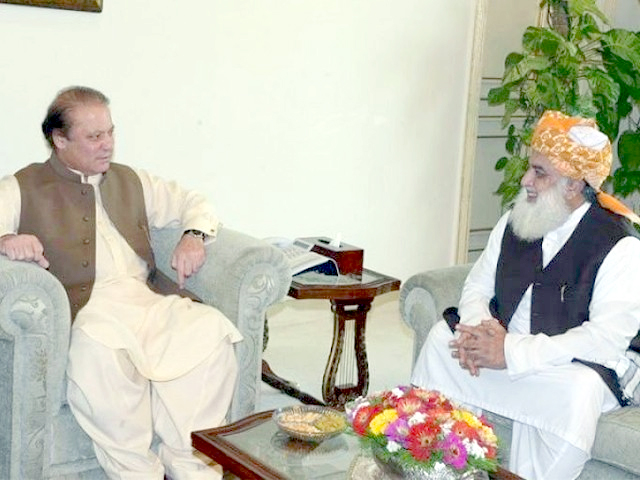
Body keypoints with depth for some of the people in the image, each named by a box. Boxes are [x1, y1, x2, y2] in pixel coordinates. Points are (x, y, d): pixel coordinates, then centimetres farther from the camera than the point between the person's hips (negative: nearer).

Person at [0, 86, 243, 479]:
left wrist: (195, 235, 8)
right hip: (83, 307, -4)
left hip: (149, 298, 4)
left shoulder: (131, 181, 27)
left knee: (213, 328, -26)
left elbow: (195, 204, 31)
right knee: (98, 347, -40)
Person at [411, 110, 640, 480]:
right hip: (500, 349, 6)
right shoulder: (514, 222, 5)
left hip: (573, 368, -6)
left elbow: (609, 337, -24)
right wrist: (481, 329, -16)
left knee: (576, 394, -36)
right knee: (442, 338, -8)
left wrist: (512, 352, -27)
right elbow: (478, 285, 9)